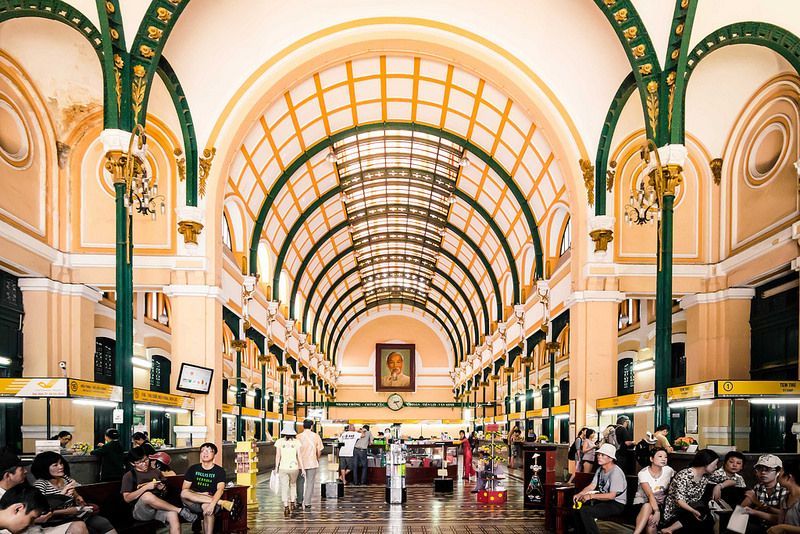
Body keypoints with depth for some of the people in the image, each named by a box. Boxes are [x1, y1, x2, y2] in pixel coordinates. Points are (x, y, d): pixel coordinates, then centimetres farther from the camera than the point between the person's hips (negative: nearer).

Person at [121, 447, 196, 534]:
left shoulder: (156, 471, 16)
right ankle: (180, 510, -26)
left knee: (173, 516, -32)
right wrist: (146, 487, -14)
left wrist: (163, 488, 2)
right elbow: (127, 498, -7)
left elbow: (165, 488, 26)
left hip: (159, 507, 3)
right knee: (147, 495, -37)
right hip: (140, 510, -3)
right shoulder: (129, 476, 3)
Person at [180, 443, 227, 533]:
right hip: (194, 504, 3)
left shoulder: (219, 471, 1)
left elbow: (220, 489, -15)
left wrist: (212, 504, -33)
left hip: (213, 502, -3)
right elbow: (184, 489, 4)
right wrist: (199, 494, -13)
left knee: (207, 506, -38)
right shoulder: (193, 469, 8)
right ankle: (222, 502, -30)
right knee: (184, 494, -29)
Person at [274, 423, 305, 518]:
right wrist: (302, 468, 2)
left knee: (284, 487, 3)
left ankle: (286, 507, -7)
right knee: (293, 484, 24)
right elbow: (299, 456, -4)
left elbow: (278, 456, -4)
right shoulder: (296, 442, -4)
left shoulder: (279, 442, -4)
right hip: (294, 467, 1)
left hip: (283, 468, -1)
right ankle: (292, 503, 26)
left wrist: (276, 467, 5)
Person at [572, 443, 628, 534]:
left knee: (585, 511, -25)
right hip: (603, 500, 9)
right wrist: (580, 494, -14)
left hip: (616, 505, -9)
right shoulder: (600, 470, 9)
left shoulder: (616, 472, -20)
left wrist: (591, 496, -29)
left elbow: (611, 496, -26)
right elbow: (592, 486, 5)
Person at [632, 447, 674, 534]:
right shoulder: (643, 473, -13)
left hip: (660, 504, 1)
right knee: (647, 506, -36)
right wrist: (657, 511, -37)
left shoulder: (668, 471, -5)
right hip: (642, 502, -1)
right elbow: (650, 494, -23)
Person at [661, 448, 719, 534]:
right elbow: (679, 500, -24)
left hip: (689, 509, 8)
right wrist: (693, 511, -36)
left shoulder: (704, 478, 6)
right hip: (674, 511, -8)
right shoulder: (684, 475, -18)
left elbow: (697, 499, 3)